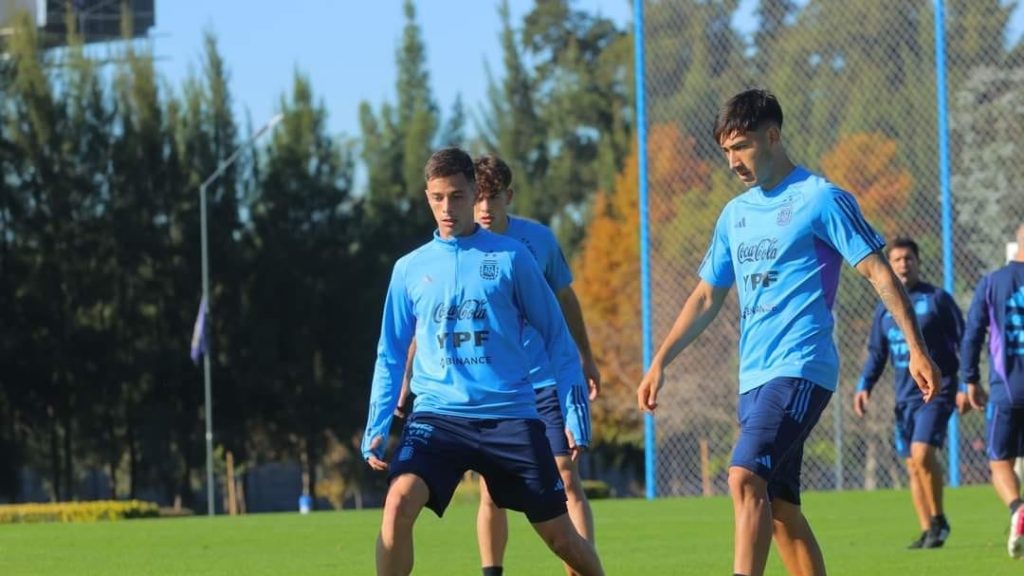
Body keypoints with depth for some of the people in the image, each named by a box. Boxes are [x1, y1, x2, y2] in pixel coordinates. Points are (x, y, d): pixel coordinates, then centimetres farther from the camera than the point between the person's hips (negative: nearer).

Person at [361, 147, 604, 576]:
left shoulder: (510, 257, 2)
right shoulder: (410, 269, 8)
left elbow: (554, 333, 5)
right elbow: (390, 355, 14)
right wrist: (376, 429, 4)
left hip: (509, 415, -1)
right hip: (437, 414, 1)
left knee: (559, 533, 6)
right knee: (399, 502, -25)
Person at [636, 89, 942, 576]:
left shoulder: (819, 199, -4)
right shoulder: (735, 214, 17)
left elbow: (878, 272, -6)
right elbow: (707, 298, 25)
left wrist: (916, 348, -12)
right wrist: (659, 363, 19)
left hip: (800, 370, -8)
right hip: (754, 377, 8)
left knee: (746, 478, -23)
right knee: (779, 507, 6)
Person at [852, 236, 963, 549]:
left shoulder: (937, 299, -3)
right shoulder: (884, 309, 12)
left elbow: (963, 343, -2)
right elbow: (877, 353, 19)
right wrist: (864, 386, 5)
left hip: (936, 391, -6)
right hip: (904, 397, 6)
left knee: (922, 452, -21)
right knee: (913, 465, 4)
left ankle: (939, 520, -6)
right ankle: (928, 532, 10)